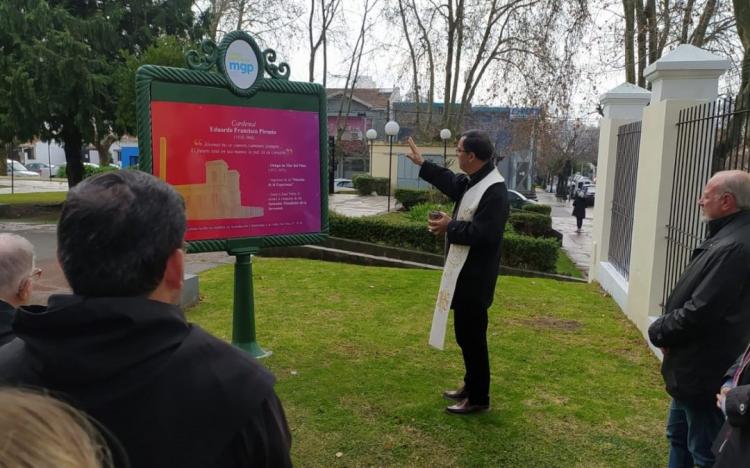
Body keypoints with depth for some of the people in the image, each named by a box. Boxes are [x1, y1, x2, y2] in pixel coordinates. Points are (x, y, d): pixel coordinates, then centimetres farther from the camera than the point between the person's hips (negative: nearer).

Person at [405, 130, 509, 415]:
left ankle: (478, 398, 16)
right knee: (466, 334, 20)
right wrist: (422, 164, 30)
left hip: (475, 277, -10)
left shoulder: (494, 191, -24)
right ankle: (471, 386, 35)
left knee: (472, 336, 1)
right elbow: (451, 182, 28)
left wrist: (450, 227, -17)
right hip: (466, 272, 10)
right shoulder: (474, 181, 8)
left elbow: (485, 233, -30)